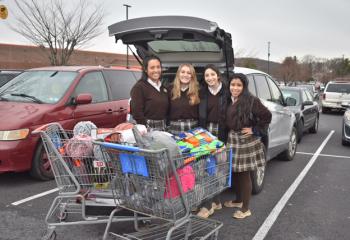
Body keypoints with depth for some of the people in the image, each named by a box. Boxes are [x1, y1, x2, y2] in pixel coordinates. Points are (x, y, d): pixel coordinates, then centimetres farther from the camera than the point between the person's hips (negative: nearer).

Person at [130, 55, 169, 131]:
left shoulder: (163, 88, 14)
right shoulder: (139, 87, -9)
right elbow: (137, 114, -15)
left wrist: (166, 127, 7)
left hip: (163, 129, 6)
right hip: (148, 128, -6)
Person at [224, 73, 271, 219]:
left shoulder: (252, 101, -12)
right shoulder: (229, 101, 8)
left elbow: (267, 116, -11)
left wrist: (255, 130, -11)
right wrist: (229, 134, 9)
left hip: (246, 141, -6)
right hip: (232, 139, 7)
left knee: (244, 174, 1)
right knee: (234, 172, 16)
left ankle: (245, 209, 13)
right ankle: (238, 200, 36)